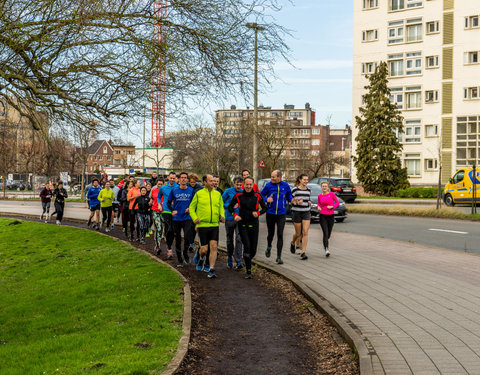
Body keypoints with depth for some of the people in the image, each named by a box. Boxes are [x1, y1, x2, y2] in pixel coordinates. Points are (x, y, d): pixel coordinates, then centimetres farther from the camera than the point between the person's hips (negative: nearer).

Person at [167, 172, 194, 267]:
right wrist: (172, 210, -6)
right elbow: (168, 202, 10)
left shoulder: (191, 190, 2)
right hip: (176, 218, 1)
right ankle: (179, 259, 19)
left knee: (187, 237, -15)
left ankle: (185, 253, 14)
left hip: (187, 218, -1)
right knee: (178, 239, 7)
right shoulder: (174, 190, 2)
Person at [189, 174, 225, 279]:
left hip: (214, 225, 2)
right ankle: (201, 258, 35)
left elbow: (221, 207, 19)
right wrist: (194, 218, -8)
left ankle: (211, 270, -3)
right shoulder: (199, 194, 0)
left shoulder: (217, 194, 8)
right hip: (202, 225, -2)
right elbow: (191, 208, 7)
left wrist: (222, 216, -1)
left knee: (214, 247, -8)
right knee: (204, 249, -1)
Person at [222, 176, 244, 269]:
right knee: (230, 240, 13)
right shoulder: (228, 191, -3)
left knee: (239, 239, -12)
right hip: (229, 219, 0)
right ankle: (229, 258, 30)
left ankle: (238, 261, -13)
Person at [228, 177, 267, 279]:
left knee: (253, 249, 3)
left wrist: (258, 213, -10)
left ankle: (247, 262, 35)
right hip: (243, 224, -2)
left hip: (254, 224, 2)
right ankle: (248, 271, -5)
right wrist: (235, 215, -6)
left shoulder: (257, 196, 2)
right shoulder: (238, 196, 0)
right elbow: (230, 207, 11)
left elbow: (265, 208, 9)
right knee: (247, 247, -11)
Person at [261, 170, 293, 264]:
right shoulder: (269, 185, -3)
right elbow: (261, 195, 7)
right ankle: (269, 247, 45)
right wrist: (266, 199, -13)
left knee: (280, 235, -6)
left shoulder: (285, 185, 0)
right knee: (271, 233, 12)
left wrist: (292, 200, -7)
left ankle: (279, 257, -2)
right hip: (270, 213, 0)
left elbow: (289, 195, 14)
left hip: (281, 214, 0)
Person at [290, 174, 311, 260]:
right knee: (298, 233, 7)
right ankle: (293, 243, 41)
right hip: (297, 213, -3)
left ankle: (303, 253, -9)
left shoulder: (308, 190, 8)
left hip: (306, 213, 3)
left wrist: (309, 202, 0)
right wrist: (297, 202, -23)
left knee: (305, 232, -10)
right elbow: (291, 201, -5)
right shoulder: (295, 190, -6)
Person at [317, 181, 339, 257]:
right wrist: (318, 207, 0)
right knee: (325, 233, -15)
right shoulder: (320, 196, 4)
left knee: (329, 233, 11)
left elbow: (337, 203, 5)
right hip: (323, 216, 0)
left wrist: (332, 206, -12)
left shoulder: (332, 194, -2)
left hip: (331, 216, 1)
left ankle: (325, 243, 42)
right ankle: (326, 249, -23)